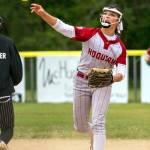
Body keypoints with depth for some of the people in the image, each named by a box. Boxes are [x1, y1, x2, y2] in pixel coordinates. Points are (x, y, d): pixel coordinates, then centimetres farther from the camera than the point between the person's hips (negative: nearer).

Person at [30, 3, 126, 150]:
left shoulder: (120, 47, -4)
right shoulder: (91, 33, -10)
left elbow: (121, 73, -5)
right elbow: (64, 28, -21)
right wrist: (43, 14, -36)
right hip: (81, 82, 1)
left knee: (98, 123, -13)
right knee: (80, 126, 11)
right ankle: (95, 136, 45)